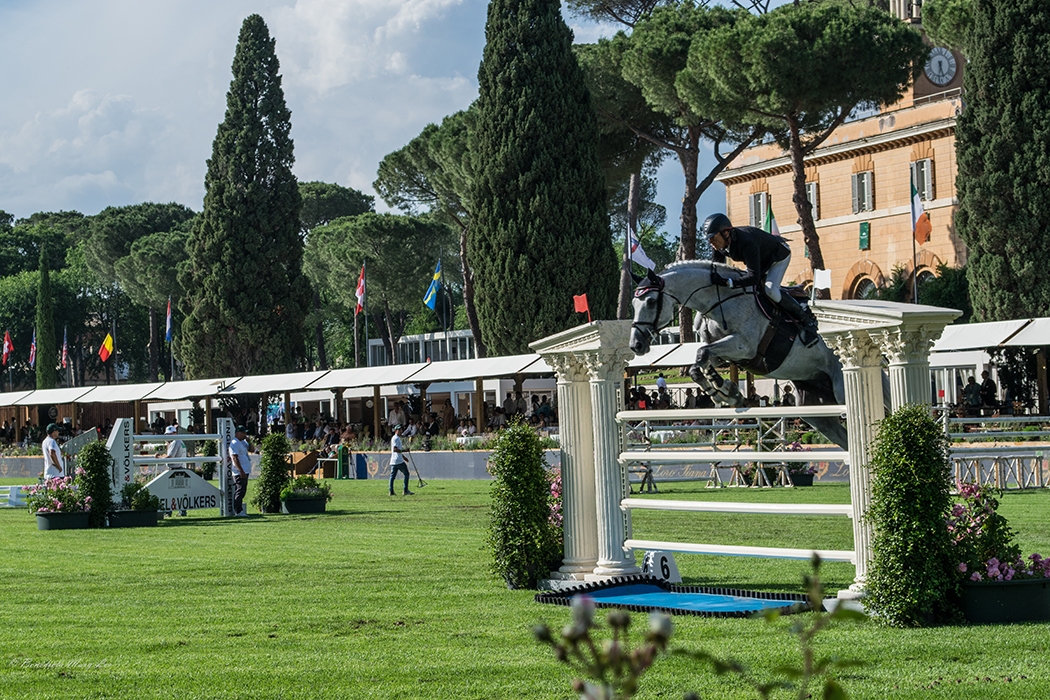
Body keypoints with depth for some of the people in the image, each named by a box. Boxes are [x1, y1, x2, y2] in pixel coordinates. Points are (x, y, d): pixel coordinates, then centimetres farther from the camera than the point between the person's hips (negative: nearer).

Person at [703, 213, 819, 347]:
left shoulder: (746, 243, -45)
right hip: (760, 260, 9)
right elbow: (715, 268, -3)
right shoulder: (718, 245, -21)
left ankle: (808, 321, -15)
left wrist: (727, 282, -59)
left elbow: (754, 277, -50)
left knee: (770, 290, -29)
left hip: (779, 255, -9)